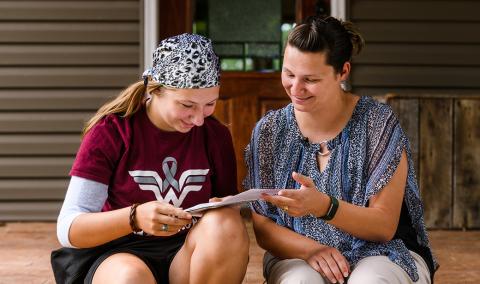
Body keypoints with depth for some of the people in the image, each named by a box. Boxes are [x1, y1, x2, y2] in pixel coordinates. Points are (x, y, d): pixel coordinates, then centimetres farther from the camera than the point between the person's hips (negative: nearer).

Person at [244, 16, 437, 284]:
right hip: (300, 255, 1)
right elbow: (263, 227, 0)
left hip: (380, 253, -1)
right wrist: (310, 249, -21)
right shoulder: (269, 131, -1)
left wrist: (323, 206, -29)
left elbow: (385, 227, -10)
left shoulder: (379, 122, -8)